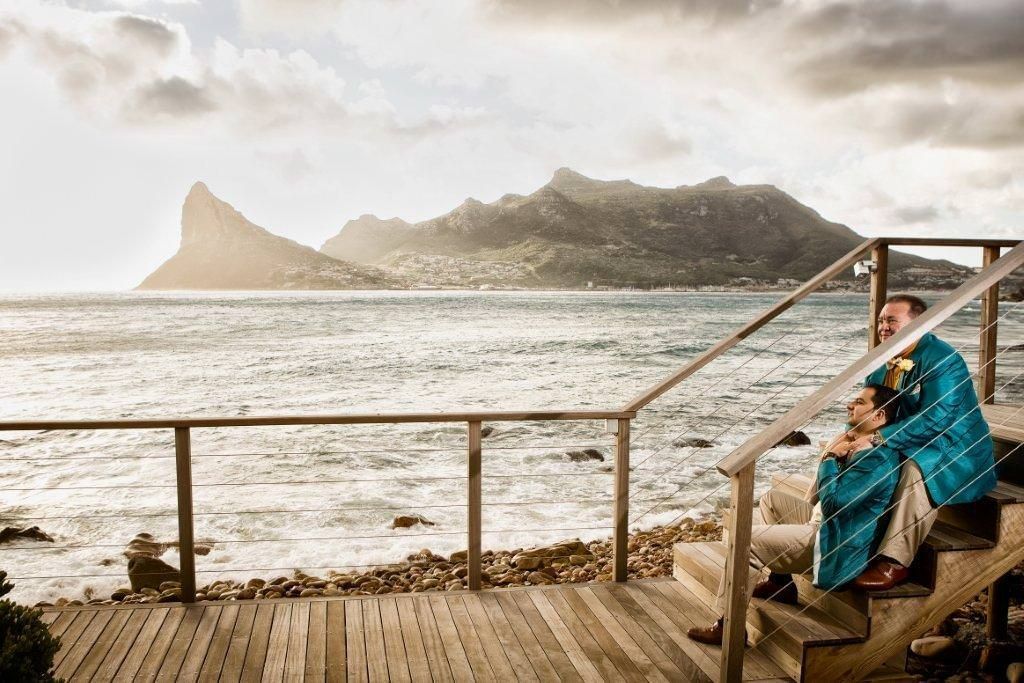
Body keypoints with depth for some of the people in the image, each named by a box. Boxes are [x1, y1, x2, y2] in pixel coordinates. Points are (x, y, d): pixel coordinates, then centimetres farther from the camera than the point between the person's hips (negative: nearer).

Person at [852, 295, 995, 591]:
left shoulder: (943, 360, -19)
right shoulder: (884, 363, 7)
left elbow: (934, 419, -29)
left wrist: (878, 439, -34)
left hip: (954, 452, -8)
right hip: (906, 449, 8)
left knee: (918, 471, -37)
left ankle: (894, 562, -33)